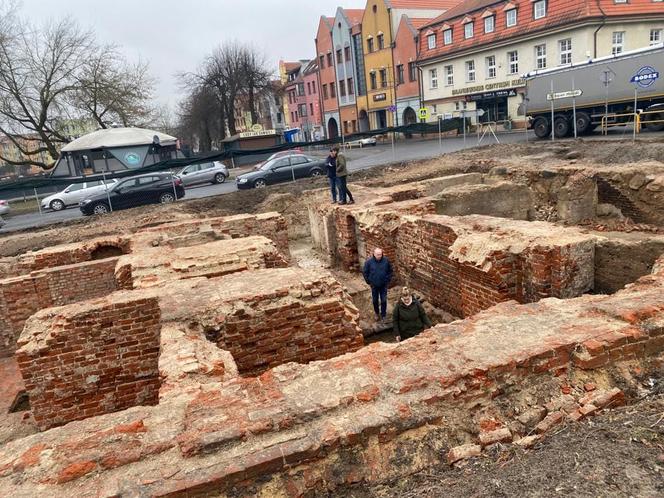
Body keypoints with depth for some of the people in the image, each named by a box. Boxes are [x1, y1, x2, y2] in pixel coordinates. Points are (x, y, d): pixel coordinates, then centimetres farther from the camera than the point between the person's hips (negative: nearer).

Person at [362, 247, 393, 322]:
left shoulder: (386, 261, -12)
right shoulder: (369, 262, -14)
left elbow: (390, 271, 2)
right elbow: (365, 272, -2)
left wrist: (387, 281, -1)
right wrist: (369, 282, -1)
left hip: (383, 285, 0)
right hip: (374, 285, 0)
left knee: (383, 301, 5)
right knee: (375, 301, 14)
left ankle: (383, 315, 22)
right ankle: (377, 313, 37)